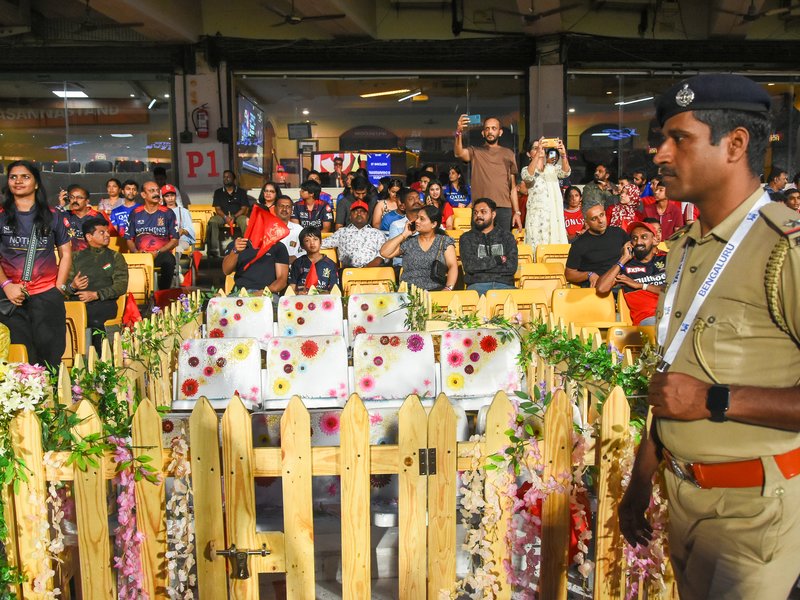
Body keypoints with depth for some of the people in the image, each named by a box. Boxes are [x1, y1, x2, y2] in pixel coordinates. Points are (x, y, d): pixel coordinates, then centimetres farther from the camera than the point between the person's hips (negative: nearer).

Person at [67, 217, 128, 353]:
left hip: (104, 303, -1)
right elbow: (65, 284, 16)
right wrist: (72, 286, -9)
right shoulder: (76, 257, 21)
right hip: (77, 302, 1)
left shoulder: (115, 257, 16)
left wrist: (96, 295, -11)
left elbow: (121, 285, 2)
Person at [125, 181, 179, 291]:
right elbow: (129, 239, 15)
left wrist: (157, 252, -9)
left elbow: (174, 241, 5)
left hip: (162, 254, -1)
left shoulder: (167, 213, 9)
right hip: (140, 255, 1)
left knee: (169, 260, -37)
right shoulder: (135, 213, 14)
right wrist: (136, 252, -7)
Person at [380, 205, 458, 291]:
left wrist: (448, 288, -19)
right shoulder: (408, 242, 13)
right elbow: (384, 253, 5)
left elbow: (453, 266, -2)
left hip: (436, 291, -2)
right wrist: (404, 235, 5)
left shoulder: (445, 241, 8)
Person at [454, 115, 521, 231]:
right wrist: (459, 133, -30)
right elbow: (458, 153, -13)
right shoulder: (475, 151, 10)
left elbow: (513, 186, 14)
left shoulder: (508, 154, 16)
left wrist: (517, 212, 7)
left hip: (504, 209, 2)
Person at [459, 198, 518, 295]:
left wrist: (481, 266, -2)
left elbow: (512, 266, 2)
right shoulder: (466, 238, 15)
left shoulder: (506, 236, 17)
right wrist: (498, 259, 1)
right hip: (477, 284, -1)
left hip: (504, 284, 1)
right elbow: (469, 266, -3)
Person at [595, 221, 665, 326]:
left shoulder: (666, 260, 17)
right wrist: (623, 259, 5)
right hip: (647, 318, -1)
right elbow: (601, 288, -2)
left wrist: (641, 285, 3)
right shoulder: (625, 265, 15)